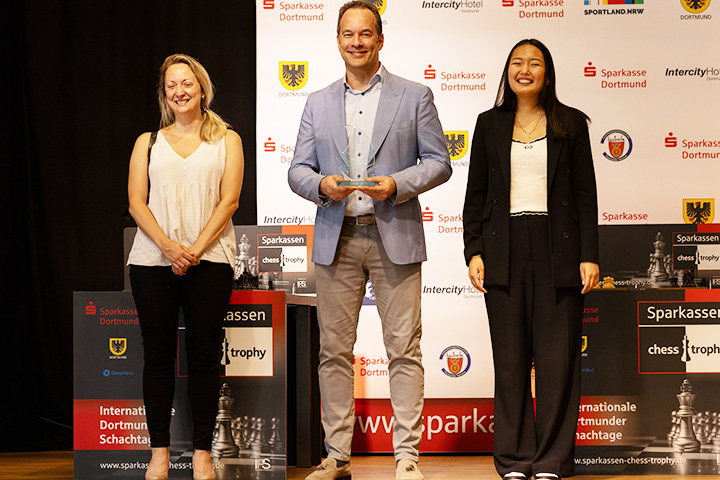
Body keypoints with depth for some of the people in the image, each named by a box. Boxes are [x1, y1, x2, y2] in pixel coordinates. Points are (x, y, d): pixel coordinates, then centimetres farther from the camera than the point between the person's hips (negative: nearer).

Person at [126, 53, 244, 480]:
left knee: (205, 353, -3)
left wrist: (196, 249, -11)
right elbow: (136, 203, 6)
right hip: (153, 258, 1)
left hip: (209, 258, -1)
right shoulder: (148, 142, 15)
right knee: (158, 353, 0)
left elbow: (228, 201, 1)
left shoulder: (226, 140, 12)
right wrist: (167, 245, -10)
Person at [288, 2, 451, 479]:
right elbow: (297, 169, 12)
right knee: (334, 350, 4)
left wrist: (397, 185, -13)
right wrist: (321, 185, -11)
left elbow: (438, 162, 4)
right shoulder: (318, 103, 14)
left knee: (404, 349, -4)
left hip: (395, 237, -2)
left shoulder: (415, 96, 7)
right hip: (336, 239, 3)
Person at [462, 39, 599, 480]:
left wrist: (589, 255, -3)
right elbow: (476, 194, 11)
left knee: (557, 358, -1)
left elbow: (585, 194, 4)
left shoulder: (570, 124, 7)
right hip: (505, 251, 1)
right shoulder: (491, 124, 11)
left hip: (557, 249, -1)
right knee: (510, 357, 3)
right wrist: (473, 252, 1)